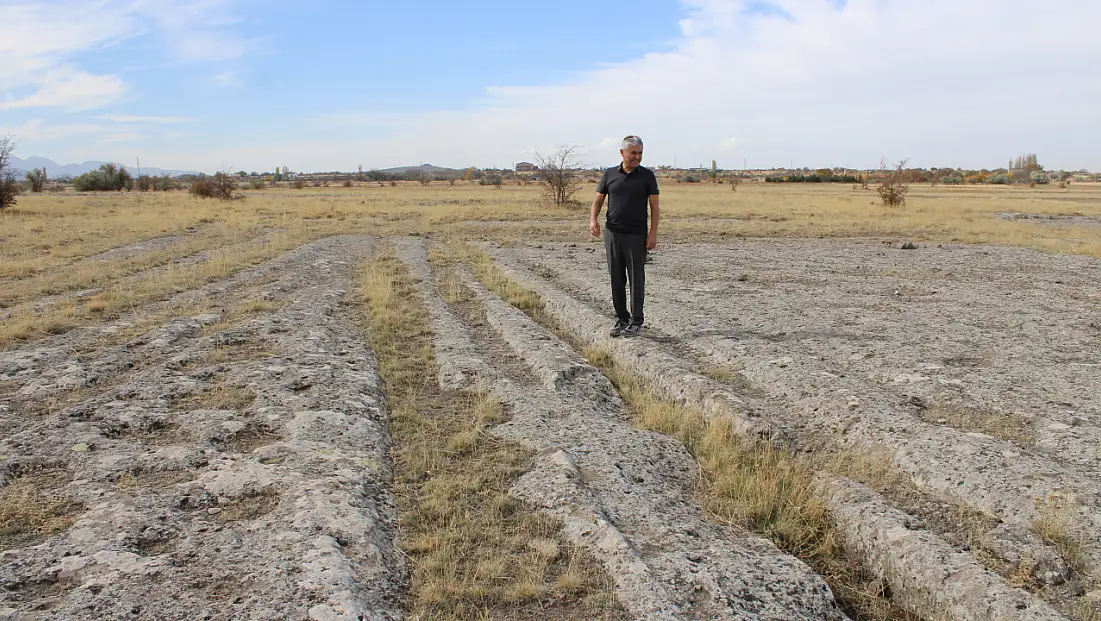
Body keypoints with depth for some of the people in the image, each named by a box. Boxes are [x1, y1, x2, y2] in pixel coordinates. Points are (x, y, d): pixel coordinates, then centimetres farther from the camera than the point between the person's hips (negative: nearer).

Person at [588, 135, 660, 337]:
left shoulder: (647, 176, 0)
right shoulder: (610, 174, 6)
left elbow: (654, 206, -1)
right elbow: (598, 200, 10)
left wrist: (653, 233, -11)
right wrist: (593, 220, -9)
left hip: (636, 235, -3)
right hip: (612, 233, 3)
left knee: (636, 279, -1)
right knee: (617, 279, 7)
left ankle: (636, 322, 7)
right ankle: (621, 319, 18)